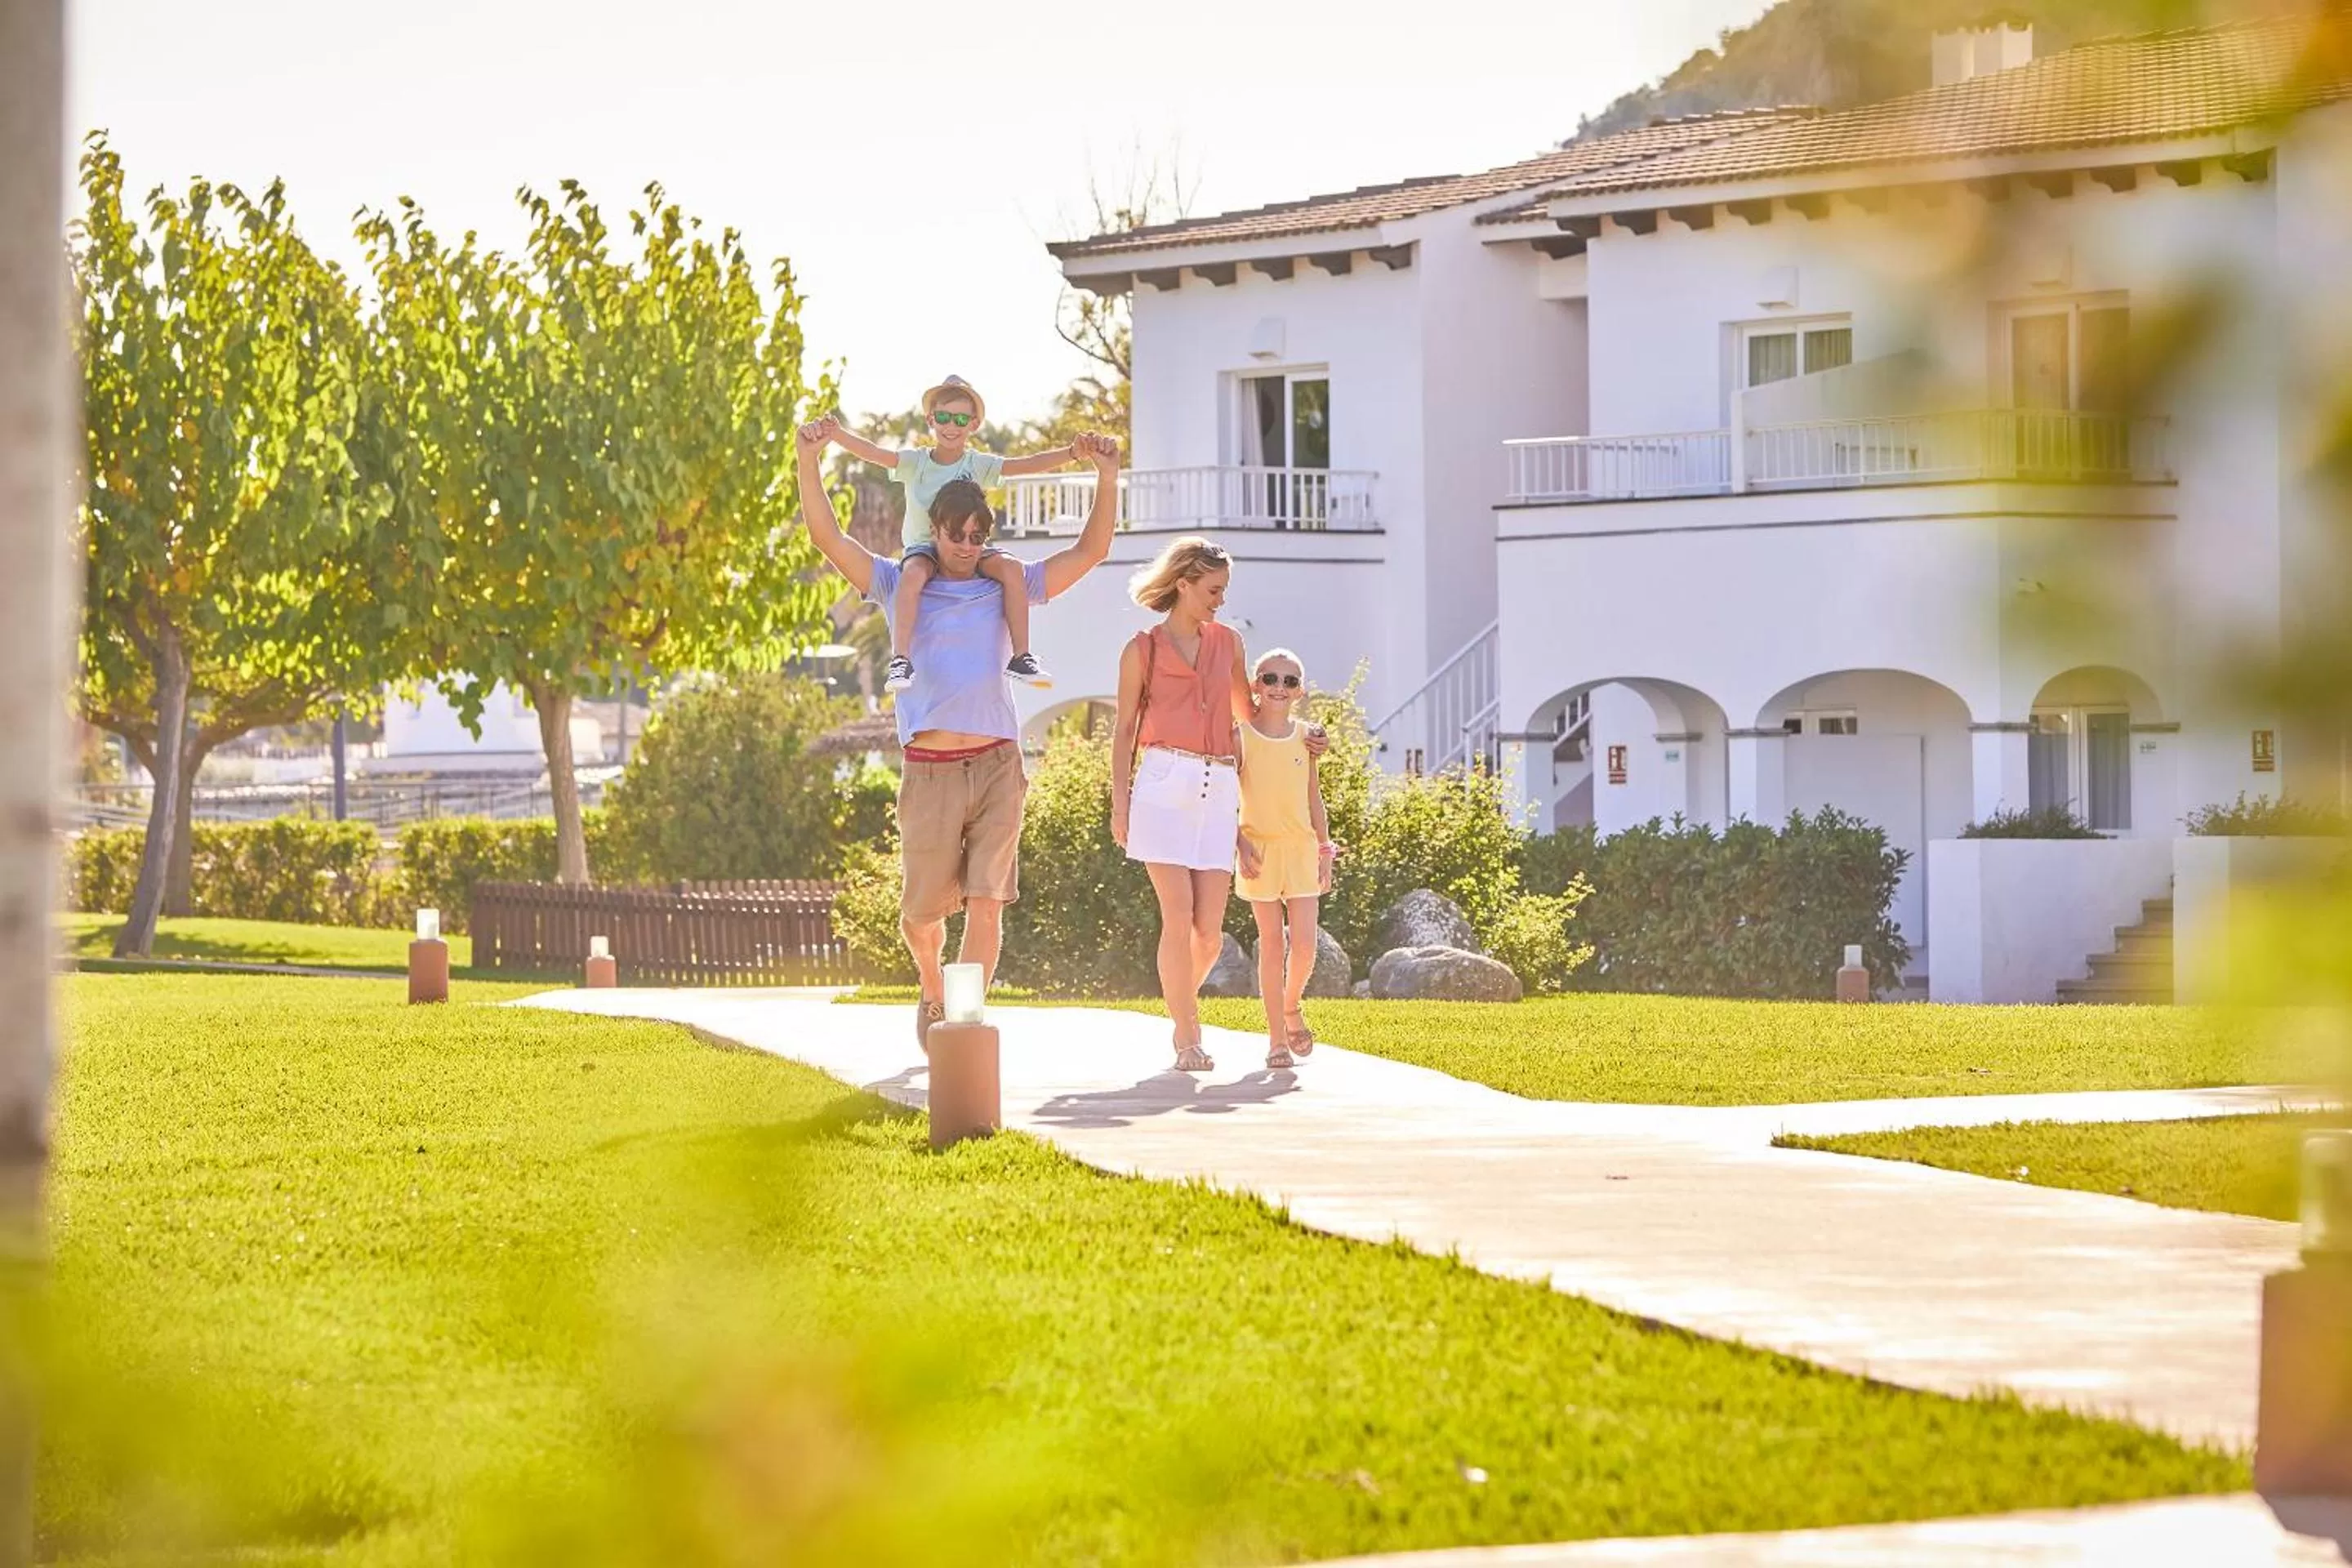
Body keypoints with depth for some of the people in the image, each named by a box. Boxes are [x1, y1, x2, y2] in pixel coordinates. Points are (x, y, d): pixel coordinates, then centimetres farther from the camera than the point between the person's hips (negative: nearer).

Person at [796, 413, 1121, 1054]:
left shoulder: (1007, 590, 13)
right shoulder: (901, 588, 10)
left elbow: (1091, 551, 10)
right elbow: (829, 537, 1)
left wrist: (1106, 477, -2)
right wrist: (809, 461, -10)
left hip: (997, 767, 1)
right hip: (930, 772, -1)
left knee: (986, 902, -10)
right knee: (922, 910, 6)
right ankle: (933, 992, 37)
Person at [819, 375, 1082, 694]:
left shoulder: (979, 465, 3)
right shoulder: (914, 461, 1)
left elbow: (1026, 465, -8)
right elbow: (872, 452, -13)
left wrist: (1072, 452, -23)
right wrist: (833, 434, -31)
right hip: (924, 547, -2)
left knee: (1010, 568, -26)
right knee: (913, 573, -37)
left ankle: (1021, 656, -20)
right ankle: (901, 660, -39)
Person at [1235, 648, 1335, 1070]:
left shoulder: (1306, 738, 6)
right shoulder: (1241, 736, -3)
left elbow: (1314, 798, 12)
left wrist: (1325, 851, 10)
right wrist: (1240, 844, -12)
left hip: (1301, 849, 2)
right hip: (1259, 850, -2)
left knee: (1304, 944, -6)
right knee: (1271, 943, 0)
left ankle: (1292, 1007, 23)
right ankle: (1277, 1038, 7)